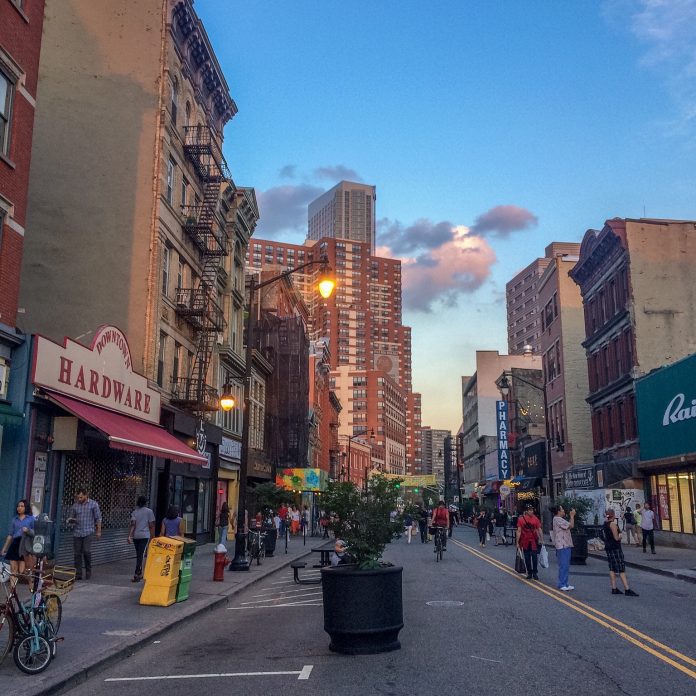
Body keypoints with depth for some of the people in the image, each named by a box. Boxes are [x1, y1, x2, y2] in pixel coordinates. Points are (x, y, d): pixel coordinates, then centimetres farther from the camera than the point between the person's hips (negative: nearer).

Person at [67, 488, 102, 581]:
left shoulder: (93, 504, 1)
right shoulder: (75, 506, 10)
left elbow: (98, 518, 3)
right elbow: (71, 517, 20)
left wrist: (98, 531, -1)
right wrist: (70, 520, -4)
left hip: (89, 532, -3)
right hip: (77, 533, 4)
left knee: (86, 551, -14)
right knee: (77, 553, 3)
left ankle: (88, 570, 7)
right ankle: (78, 574, 11)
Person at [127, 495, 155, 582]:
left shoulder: (134, 512, 5)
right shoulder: (149, 511, 0)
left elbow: (132, 525, -7)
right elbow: (151, 526, -1)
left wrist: (129, 536, -11)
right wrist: (152, 537, 5)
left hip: (135, 536, 3)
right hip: (145, 536, -3)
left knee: (138, 555, 16)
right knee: (140, 555, -5)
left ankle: (139, 574, 23)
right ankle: (136, 575, -15)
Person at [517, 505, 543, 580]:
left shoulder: (535, 519, 1)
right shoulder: (521, 519, -2)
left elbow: (539, 529, 3)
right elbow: (519, 531, -2)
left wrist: (541, 539, -5)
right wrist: (517, 542, -6)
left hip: (534, 541, 0)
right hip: (525, 541, 0)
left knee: (534, 557, -3)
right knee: (527, 557, 8)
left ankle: (535, 573, 6)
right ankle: (529, 573, 18)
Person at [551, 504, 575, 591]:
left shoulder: (560, 519, 19)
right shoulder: (558, 520, -15)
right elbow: (571, 525, -16)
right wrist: (572, 516, -7)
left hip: (565, 545, 11)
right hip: (562, 546, -11)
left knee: (566, 566, 14)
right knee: (563, 566, -8)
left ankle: (565, 584, 19)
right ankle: (562, 585, -5)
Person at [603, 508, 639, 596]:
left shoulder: (605, 524, 11)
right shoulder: (613, 524, -15)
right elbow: (616, 538, -19)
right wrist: (620, 536, 1)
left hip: (608, 547, 9)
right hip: (615, 548, -9)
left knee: (612, 568, 10)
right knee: (621, 569, -7)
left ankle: (614, 588, 10)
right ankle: (627, 589, -9)